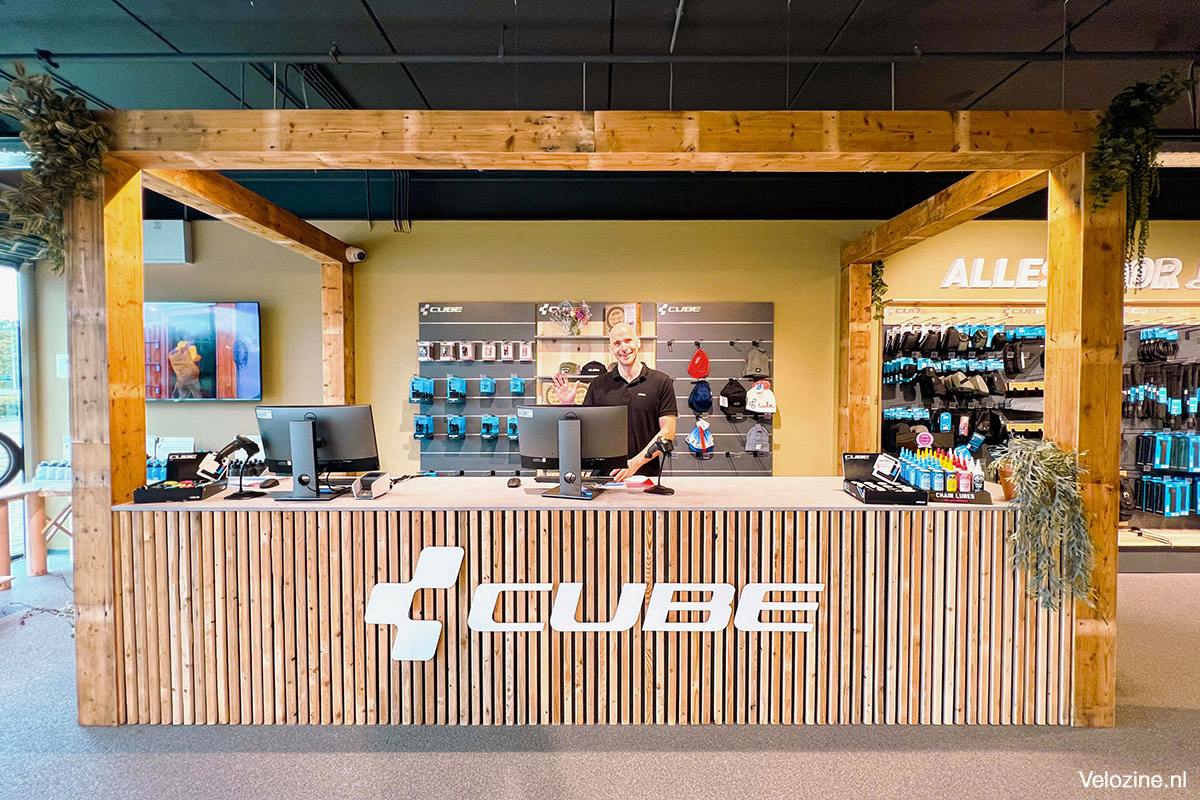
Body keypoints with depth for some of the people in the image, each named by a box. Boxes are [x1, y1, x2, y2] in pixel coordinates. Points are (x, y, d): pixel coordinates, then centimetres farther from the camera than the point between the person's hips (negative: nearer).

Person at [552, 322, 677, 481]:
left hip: (645, 474, -2)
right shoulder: (598, 385, 11)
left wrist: (636, 462, -13)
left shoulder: (662, 382, 4)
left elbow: (668, 432, -2)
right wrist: (568, 405, -4)